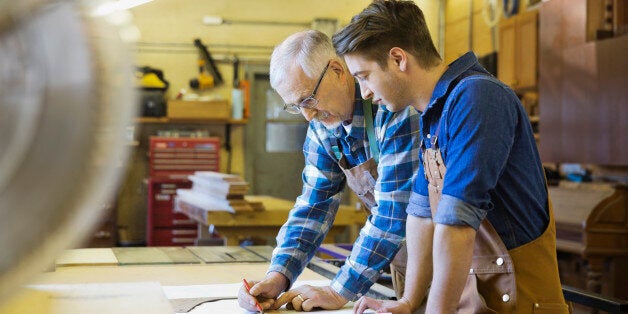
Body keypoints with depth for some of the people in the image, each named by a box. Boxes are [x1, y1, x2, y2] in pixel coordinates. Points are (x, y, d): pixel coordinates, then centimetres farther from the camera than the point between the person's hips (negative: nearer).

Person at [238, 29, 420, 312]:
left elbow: (396, 207, -28)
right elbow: (314, 204, 0)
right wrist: (278, 274, -16)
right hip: (404, 242, 6)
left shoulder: (395, 106, -26)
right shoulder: (322, 124, -2)